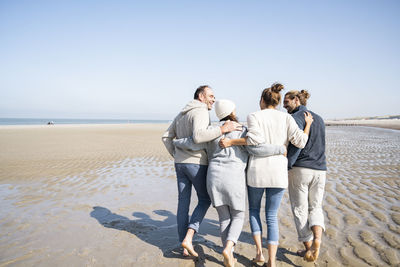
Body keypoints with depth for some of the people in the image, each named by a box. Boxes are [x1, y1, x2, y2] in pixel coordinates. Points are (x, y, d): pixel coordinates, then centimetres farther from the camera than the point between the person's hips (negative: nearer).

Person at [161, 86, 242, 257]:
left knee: (183, 204, 10)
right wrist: (222, 129, -29)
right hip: (197, 164, -7)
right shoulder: (201, 113, -12)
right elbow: (198, 136, -31)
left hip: (180, 164, 8)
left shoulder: (182, 114, 17)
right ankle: (188, 238, -3)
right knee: (205, 200, 11)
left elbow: (166, 137, 18)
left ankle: (185, 248, 17)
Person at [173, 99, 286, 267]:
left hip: (214, 178, 4)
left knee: (224, 218, 16)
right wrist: (281, 149, -1)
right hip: (234, 179, -3)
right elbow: (256, 148, -14)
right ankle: (228, 248, -8)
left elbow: (193, 143, 0)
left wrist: (175, 142, 20)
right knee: (238, 217, 14)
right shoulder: (241, 130, -1)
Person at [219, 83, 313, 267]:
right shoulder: (286, 118, 5)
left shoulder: (253, 116, -1)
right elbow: (300, 141, -4)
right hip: (278, 173, 2)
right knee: (272, 217, 12)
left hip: (257, 171, -2)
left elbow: (256, 138, -18)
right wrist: (308, 124, 13)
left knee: (253, 209, 22)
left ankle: (259, 252, 15)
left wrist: (231, 142, -11)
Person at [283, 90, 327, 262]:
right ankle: (317, 238, -9)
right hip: (320, 170, 6)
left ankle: (308, 247, 14)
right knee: (315, 207, 15)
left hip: (300, 170, -6)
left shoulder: (296, 118, -7)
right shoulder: (319, 119, 16)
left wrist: (285, 167, -16)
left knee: (300, 210, 8)